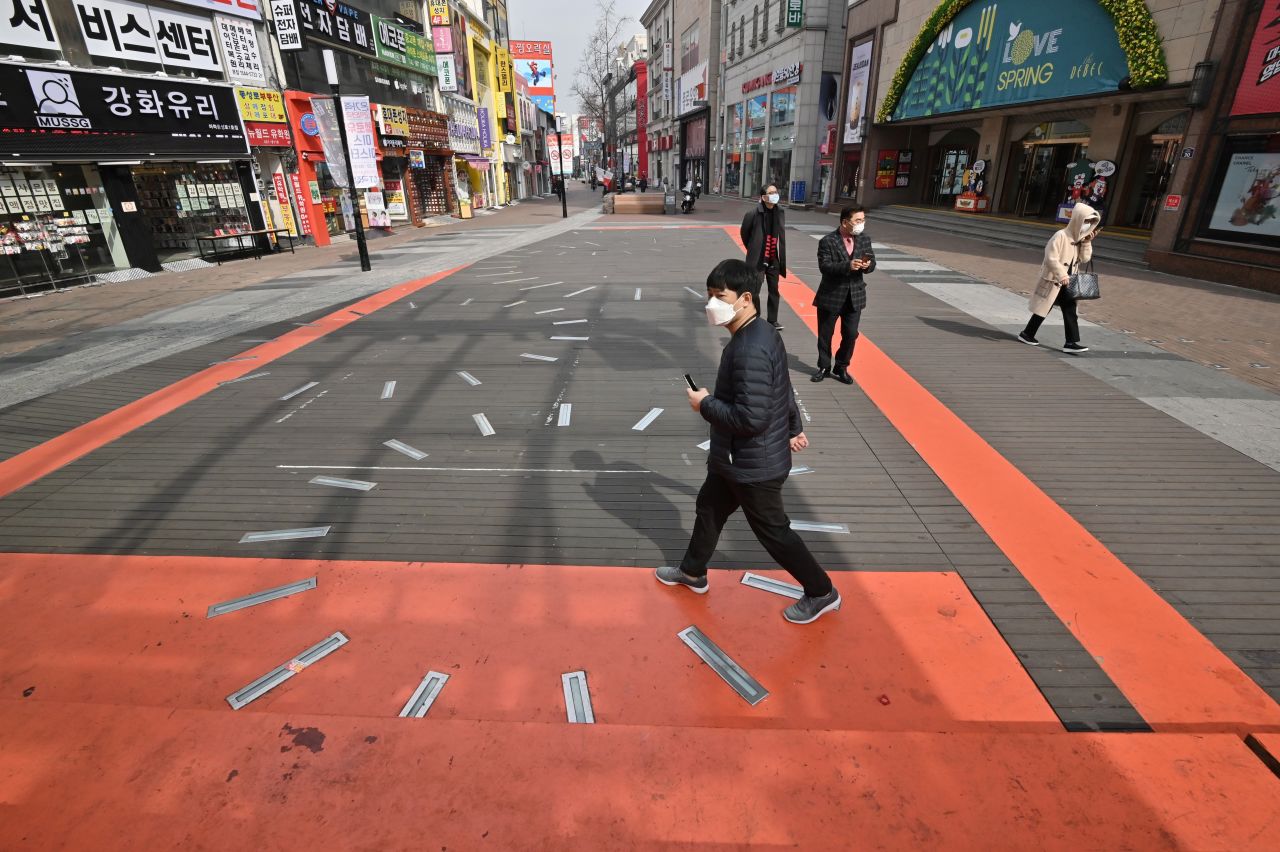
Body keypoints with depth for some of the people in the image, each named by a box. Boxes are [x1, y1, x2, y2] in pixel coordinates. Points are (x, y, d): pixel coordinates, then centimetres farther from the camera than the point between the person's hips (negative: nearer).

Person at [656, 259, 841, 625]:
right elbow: (783, 388, 15)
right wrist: (794, 428, 26)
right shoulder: (762, 334, 3)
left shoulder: (750, 351, -30)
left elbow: (751, 418, -33)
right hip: (736, 458, 10)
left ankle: (821, 593, 29)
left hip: (754, 464, -10)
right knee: (709, 507, 24)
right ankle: (693, 572, 45)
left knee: (773, 530, 8)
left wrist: (706, 404, -19)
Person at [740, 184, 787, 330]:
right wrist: (752, 249, 6)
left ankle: (772, 320, 23)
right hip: (758, 260, -5)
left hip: (774, 260, 5)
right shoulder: (753, 214, -12)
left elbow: (781, 235, 11)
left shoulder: (780, 213, 2)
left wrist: (780, 256, 7)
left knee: (774, 291, 11)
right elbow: (744, 232, 1)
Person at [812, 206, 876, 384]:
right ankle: (824, 367, 26)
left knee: (850, 334, 6)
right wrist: (848, 265, -33)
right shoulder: (828, 241, -12)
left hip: (854, 296, 4)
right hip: (831, 296, -4)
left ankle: (841, 367, 24)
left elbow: (872, 263, 6)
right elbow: (824, 266, -21)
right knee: (825, 334, 9)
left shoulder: (865, 239, 4)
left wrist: (868, 265, -18)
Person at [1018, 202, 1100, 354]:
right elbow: (1051, 258, -23)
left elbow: (1085, 259, 7)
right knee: (1043, 309, 4)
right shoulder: (1061, 235, -16)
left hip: (1067, 282, 8)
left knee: (1070, 310, 2)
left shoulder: (1080, 238, 9)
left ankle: (1072, 342, 1)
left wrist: (1087, 243, -6)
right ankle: (1026, 333, 22)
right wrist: (1062, 275, -27)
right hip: (1052, 280, -8)